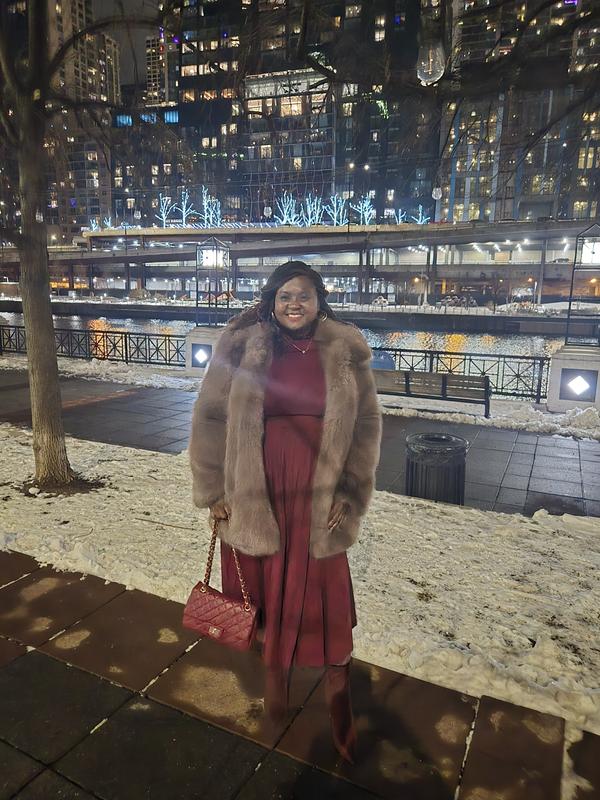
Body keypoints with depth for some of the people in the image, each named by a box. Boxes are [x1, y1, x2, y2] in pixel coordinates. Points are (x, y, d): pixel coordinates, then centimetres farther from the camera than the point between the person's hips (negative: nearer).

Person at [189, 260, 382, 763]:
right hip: (254, 495, 0)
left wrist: (352, 493, -2)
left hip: (318, 497, 0)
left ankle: (338, 692, 31)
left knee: (324, 597, 8)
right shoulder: (242, 348, -4)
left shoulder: (345, 352, -2)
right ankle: (274, 671, 43)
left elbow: (367, 423, 3)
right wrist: (213, 491, -1)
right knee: (267, 587, 16)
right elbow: (211, 419, 0)